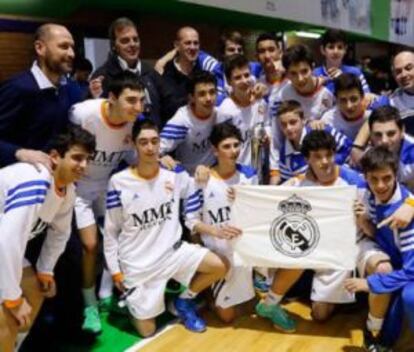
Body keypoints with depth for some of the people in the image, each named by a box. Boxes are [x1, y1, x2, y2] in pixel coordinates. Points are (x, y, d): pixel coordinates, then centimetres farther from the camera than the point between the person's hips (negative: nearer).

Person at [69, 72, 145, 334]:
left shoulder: (135, 122, -18)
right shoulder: (82, 114, -31)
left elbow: (133, 156, -5)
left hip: (107, 185, 5)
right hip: (77, 185, -5)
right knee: (90, 245, -8)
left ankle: (106, 296, 27)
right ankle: (89, 306, 13)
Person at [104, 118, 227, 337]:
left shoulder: (175, 174, -5)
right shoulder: (119, 182, -12)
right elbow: (111, 231, -5)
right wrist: (115, 271, -4)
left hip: (172, 251, 2)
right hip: (138, 263, -2)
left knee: (219, 267, -17)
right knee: (147, 331, 3)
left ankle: (184, 301, 11)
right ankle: (131, 297, 37)